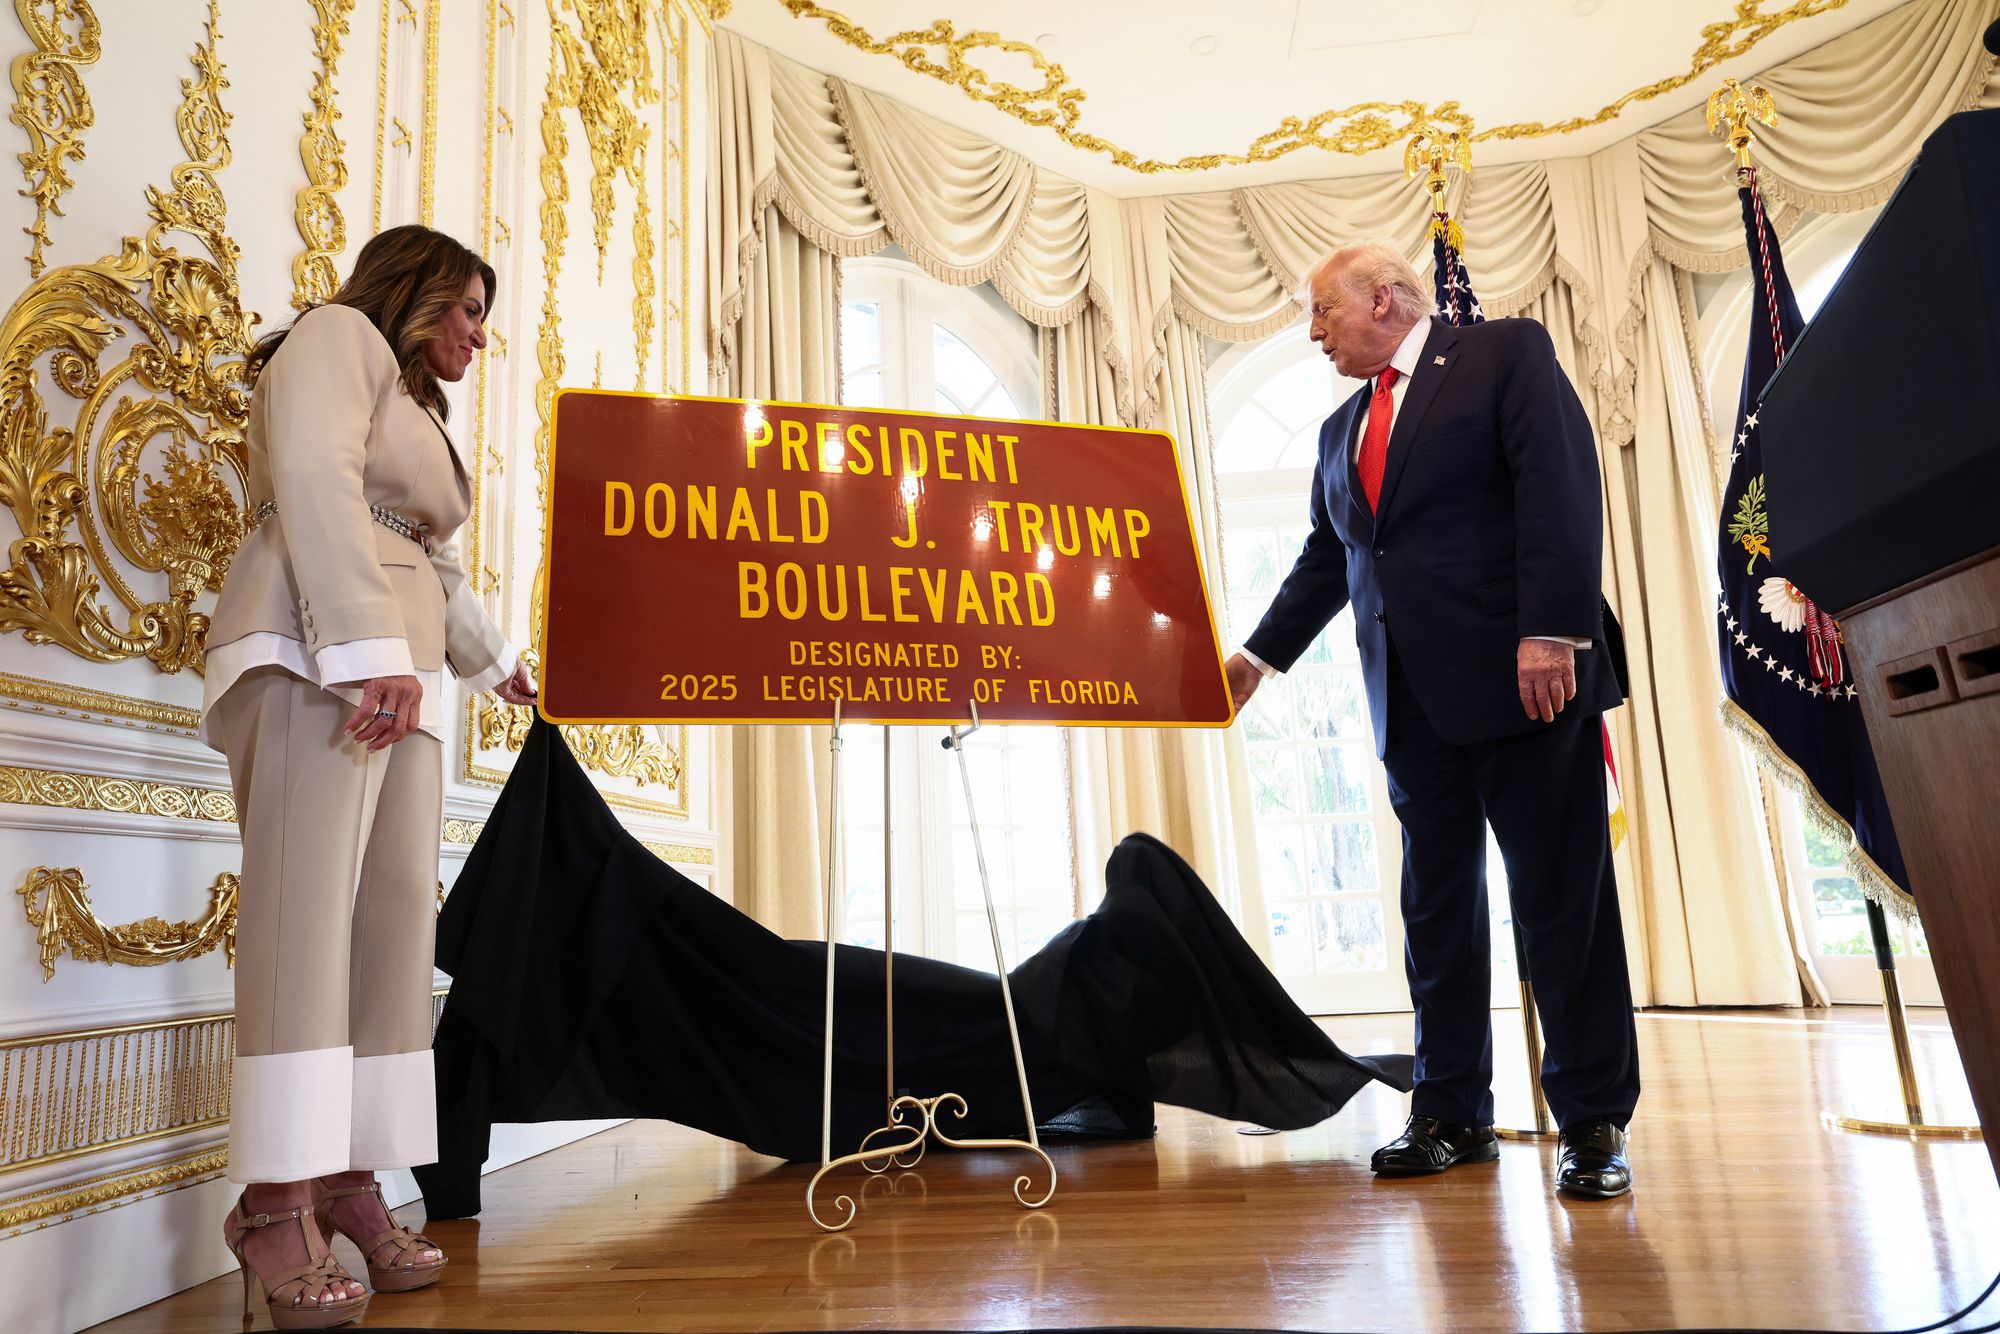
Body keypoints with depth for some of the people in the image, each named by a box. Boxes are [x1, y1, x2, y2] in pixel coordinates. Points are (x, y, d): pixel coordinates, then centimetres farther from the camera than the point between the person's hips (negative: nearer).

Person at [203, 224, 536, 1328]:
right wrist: (368, 649, -22)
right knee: (305, 900, -14)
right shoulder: (341, 334, 6)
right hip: (314, 654, -9)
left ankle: (346, 1175, 0)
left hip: (397, 673, 9)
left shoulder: (416, 412, 32)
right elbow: (313, 476, -12)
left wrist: (494, 661, 52)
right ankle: (278, 1194, -12)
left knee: (394, 914, -2)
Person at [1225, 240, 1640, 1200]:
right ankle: (1453, 1113, 18)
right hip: (1413, 698, 7)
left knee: (1561, 897, -1)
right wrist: (1259, 656, 21)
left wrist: (1550, 632, -19)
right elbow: (1325, 560, 25)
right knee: (1436, 908, 9)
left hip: (1523, 679, -6)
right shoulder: (1341, 431, 20)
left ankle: (1594, 1122, 10)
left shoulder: (1508, 352, 2)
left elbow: (1561, 488, -10)